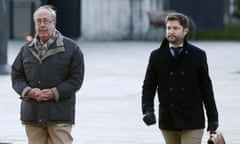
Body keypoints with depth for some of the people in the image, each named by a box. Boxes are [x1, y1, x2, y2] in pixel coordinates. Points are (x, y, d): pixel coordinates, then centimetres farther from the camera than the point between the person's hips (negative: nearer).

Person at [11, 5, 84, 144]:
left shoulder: (71, 48, 0)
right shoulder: (26, 49, 13)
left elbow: (76, 79, -4)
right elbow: (16, 76, 12)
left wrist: (54, 93, -15)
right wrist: (28, 91, -9)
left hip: (60, 113, -4)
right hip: (32, 113, 4)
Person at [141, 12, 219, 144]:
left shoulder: (197, 55, 0)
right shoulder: (157, 56, 4)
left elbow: (206, 87, 4)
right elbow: (148, 86, 3)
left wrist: (213, 117, 4)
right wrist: (147, 110, -14)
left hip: (192, 121, -2)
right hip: (168, 122, 2)